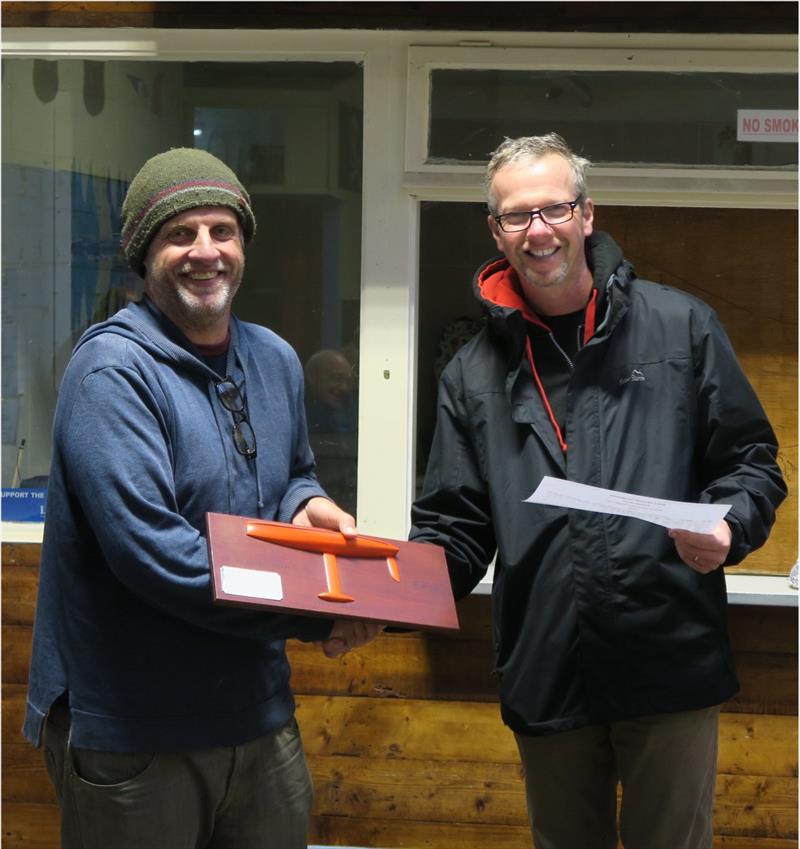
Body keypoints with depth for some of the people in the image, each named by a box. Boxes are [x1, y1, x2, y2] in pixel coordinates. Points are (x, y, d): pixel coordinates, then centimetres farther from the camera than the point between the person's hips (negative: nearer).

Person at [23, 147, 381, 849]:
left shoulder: (275, 360, 8)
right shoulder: (112, 372, -17)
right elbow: (153, 552, -25)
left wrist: (306, 505, -2)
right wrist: (313, 614, -21)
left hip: (260, 711, 7)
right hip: (132, 731, -7)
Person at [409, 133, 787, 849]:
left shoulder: (680, 327, 2)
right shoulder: (474, 373, 8)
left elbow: (750, 461, 6)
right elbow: (454, 526, 9)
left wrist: (729, 528, -15)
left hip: (672, 669, -2)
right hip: (545, 677, 3)